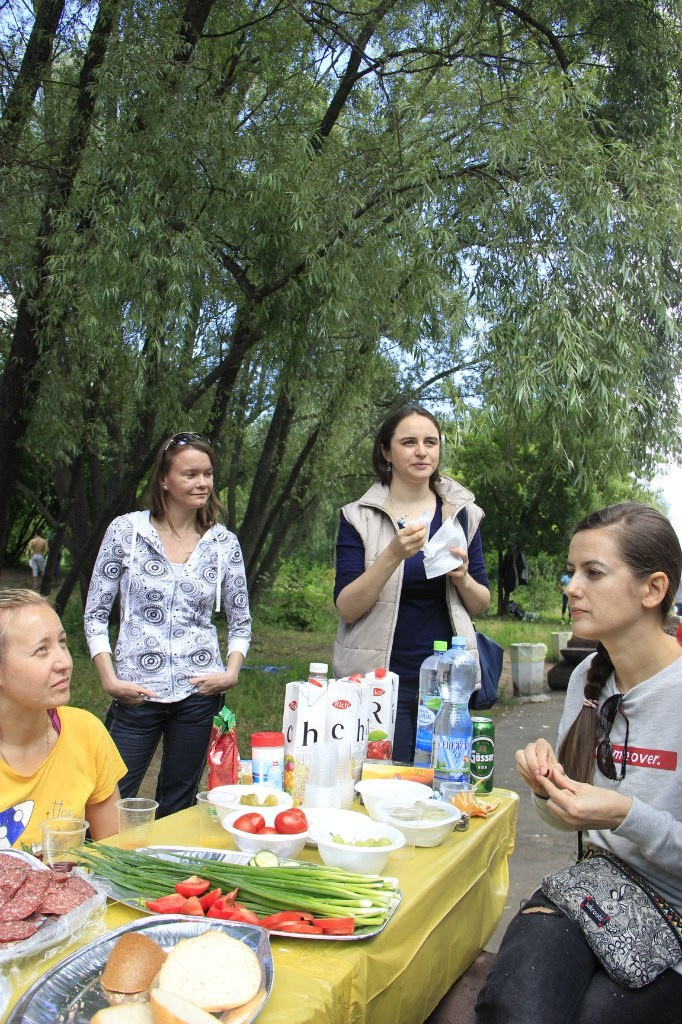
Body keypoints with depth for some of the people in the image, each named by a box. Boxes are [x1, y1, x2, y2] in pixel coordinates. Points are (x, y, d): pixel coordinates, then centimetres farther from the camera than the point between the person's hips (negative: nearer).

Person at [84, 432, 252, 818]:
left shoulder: (225, 543, 3)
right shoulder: (126, 530, -2)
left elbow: (241, 621, 11)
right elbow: (96, 613, 1)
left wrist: (231, 672, -4)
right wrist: (109, 678, -7)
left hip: (199, 693, 2)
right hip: (137, 693, -1)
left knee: (178, 808, 13)